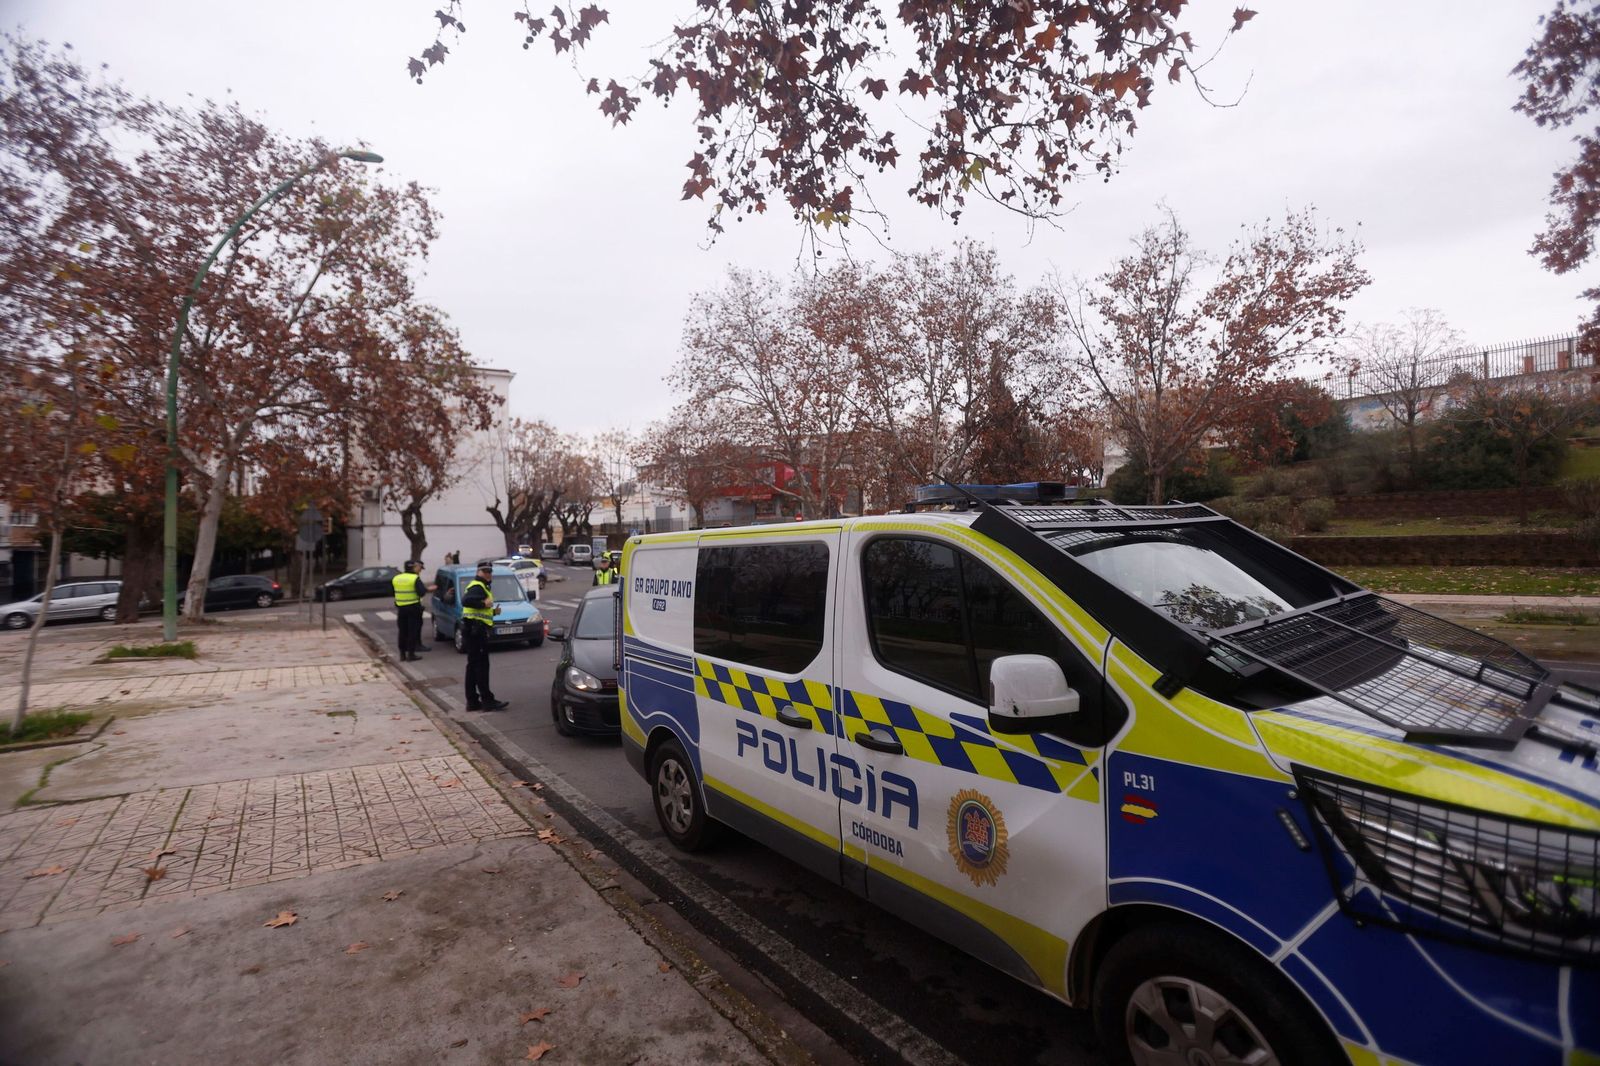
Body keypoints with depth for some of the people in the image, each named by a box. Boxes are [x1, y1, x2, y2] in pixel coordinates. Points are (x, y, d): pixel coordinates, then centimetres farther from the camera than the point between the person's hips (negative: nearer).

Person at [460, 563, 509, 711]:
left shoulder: (480, 586, 21)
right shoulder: (477, 587, -12)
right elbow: (466, 600, -31)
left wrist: (493, 611, 10)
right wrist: (484, 603, -23)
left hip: (474, 630, 11)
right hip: (476, 630, -11)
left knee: (473, 666, 12)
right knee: (481, 666, -8)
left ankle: (472, 701, 17)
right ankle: (487, 700, -5)